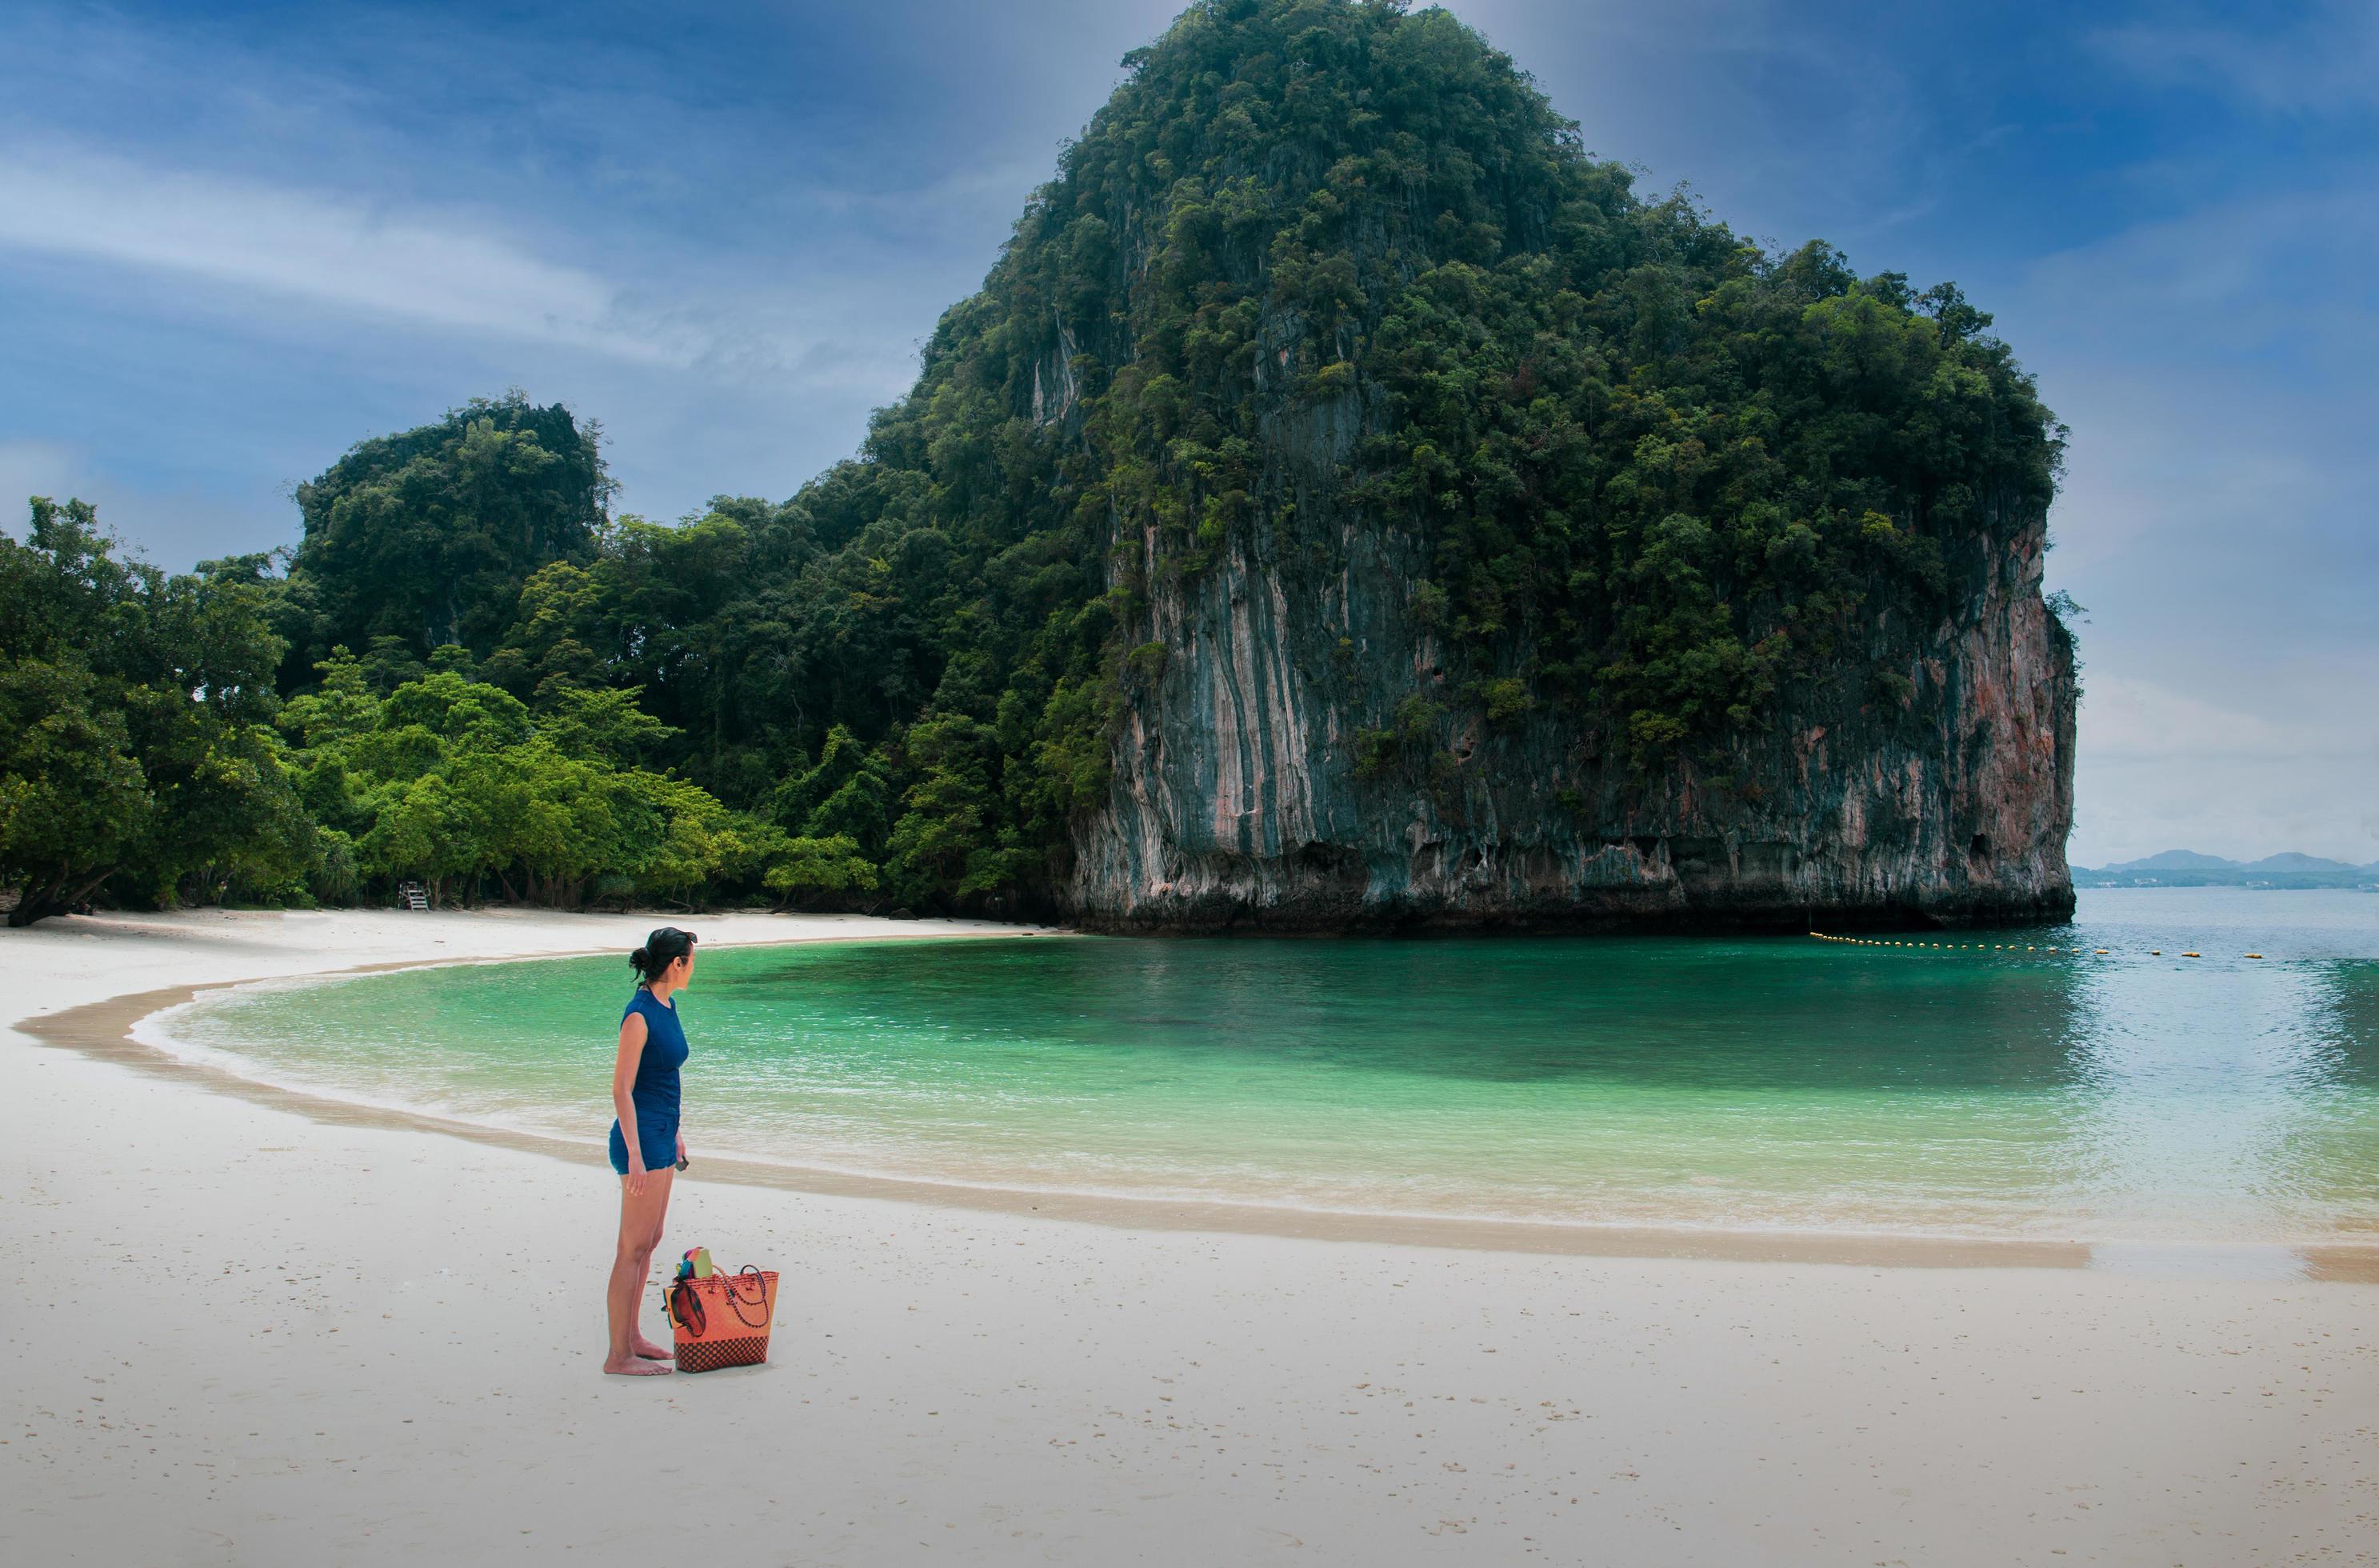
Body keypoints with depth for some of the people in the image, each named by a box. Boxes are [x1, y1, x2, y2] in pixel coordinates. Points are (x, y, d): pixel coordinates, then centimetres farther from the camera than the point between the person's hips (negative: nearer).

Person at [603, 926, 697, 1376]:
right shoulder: (638, 1016, -18)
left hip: (660, 1136, 10)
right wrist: (635, 1155, -21)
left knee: (649, 1241, 16)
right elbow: (621, 1090, -18)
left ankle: (631, 1337, 26)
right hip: (641, 1139, -10)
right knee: (634, 1247, -3)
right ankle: (618, 1355, 4)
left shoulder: (666, 1006, 9)